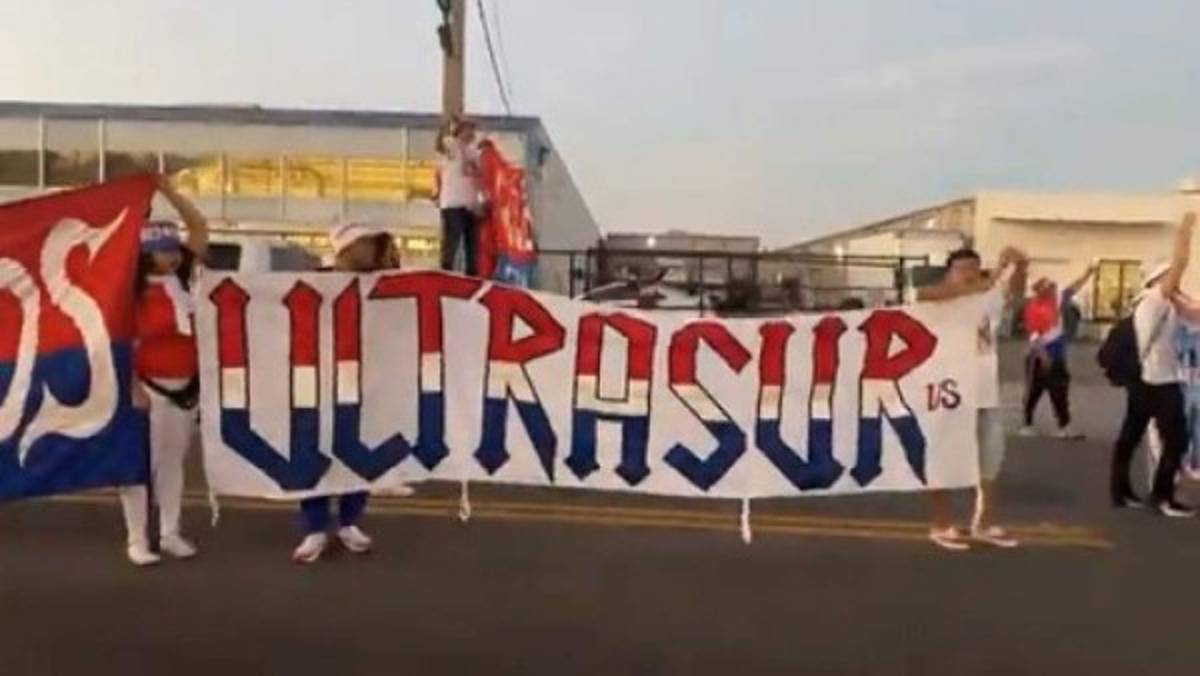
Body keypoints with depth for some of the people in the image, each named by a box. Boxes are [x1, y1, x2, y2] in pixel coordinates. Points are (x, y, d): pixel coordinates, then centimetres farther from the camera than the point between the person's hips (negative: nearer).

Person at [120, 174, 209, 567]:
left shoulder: (182, 280, 3)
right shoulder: (135, 293, -13)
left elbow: (200, 227, 4)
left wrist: (169, 191, -1)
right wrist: (133, 387, -18)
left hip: (185, 386, 6)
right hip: (150, 387, -6)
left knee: (174, 459, 14)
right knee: (143, 461, -1)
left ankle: (170, 534, 25)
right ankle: (137, 540, 8)